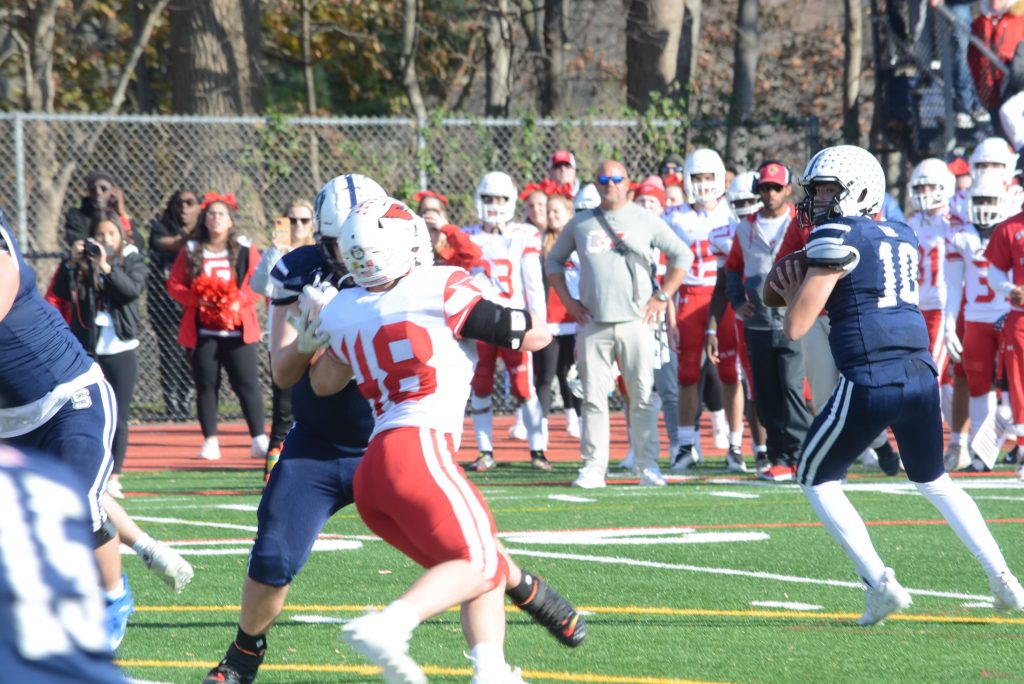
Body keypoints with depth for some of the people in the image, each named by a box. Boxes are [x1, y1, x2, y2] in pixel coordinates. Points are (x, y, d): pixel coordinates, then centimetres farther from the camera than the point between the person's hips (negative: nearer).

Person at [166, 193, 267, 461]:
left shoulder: (245, 251, 4)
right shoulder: (191, 252, 7)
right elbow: (174, 285, 4)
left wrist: (240, 301, -17)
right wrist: (195, 299, -13)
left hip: (237, 329, -1)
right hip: (202, 331, 1)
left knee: (247, 384, -6)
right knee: (206, 385, 3)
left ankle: (259, 439, -4)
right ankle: (210, 441, 10)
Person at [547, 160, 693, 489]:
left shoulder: (645, 220, 5)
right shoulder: (580, 224, 10)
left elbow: (682, 256, 9)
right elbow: (554, 260, 21)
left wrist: (662, 297, 2)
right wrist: (567, 300, 10)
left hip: (635, 322, -2)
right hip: (593, 323, 2)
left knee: (642, 396, -4)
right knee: (593, 397, 0)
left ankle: (648, 465, 2)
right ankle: (593, 465, 3)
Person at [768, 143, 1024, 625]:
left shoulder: (836, 237, -6)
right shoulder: (902, 239, 17)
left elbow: (797, 327, -6)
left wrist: (795, 291, 15)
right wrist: (801, 289, 22)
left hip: (871, 378, -7)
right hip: (920, 370, 7)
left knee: (817, 480, 11)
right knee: (934, 480, 26)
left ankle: (880, 584, -1)